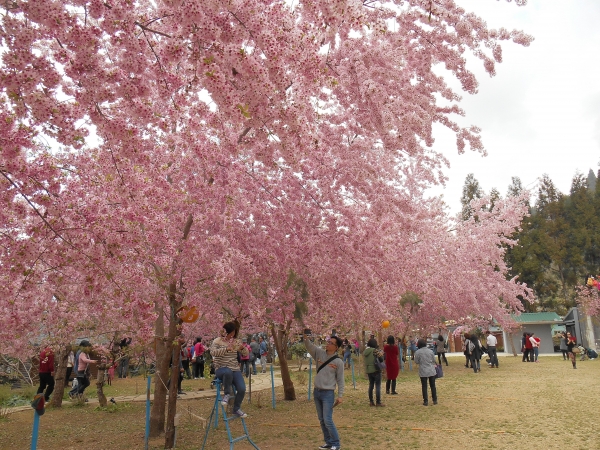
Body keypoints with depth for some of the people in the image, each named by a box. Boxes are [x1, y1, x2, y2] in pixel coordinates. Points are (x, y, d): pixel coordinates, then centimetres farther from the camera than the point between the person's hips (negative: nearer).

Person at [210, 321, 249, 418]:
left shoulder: (236, 341, 8)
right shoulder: (217, 341, -4)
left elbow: (246, 354, 7)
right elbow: (213, 352, -22)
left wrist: (242, 347, -16)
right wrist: (226, 349, -34)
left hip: (235, 369, 4)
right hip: (221, 369, -4)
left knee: (242, 389, -17)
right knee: (228, 372, -41)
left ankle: (236, 409, 12)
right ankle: (227, 393, -12)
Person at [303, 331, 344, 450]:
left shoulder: (338, 362, -10)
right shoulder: (319, 353, 0)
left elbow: (340, 380, -5)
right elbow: (309, 346, -14)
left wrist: (340, 396, -7)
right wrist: (305, 336, -34)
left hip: (328, 393, -5)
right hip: (316, 392, 5)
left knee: (328, 420, -6)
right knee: (321, 420, 13)